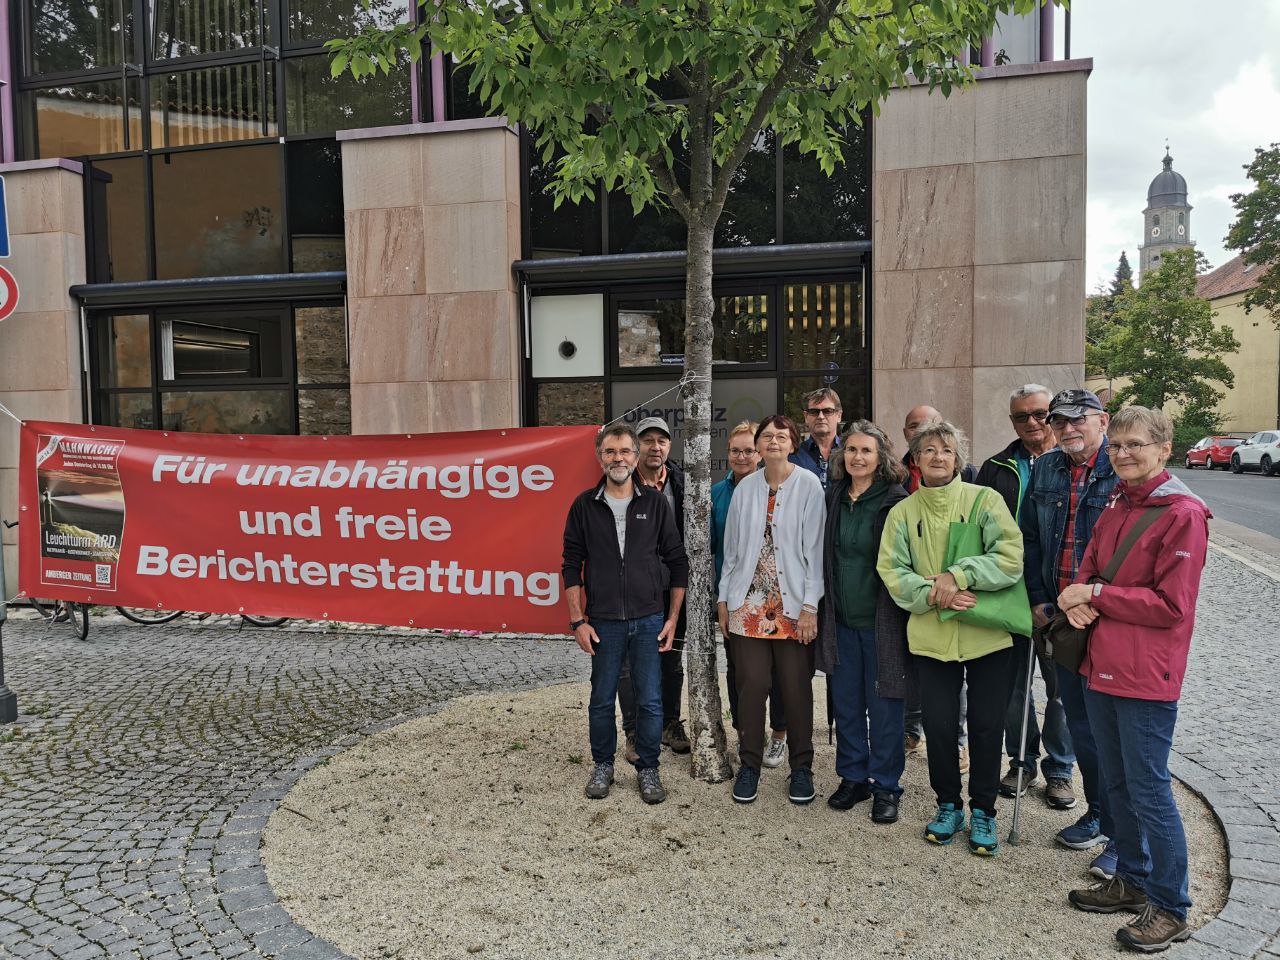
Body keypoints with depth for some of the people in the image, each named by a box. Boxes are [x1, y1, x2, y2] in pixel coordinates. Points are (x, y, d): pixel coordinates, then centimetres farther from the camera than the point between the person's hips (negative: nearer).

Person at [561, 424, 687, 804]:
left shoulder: (655, 503, 0)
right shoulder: (584, 505, 0)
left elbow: (677, 561, 4)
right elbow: (572, 565, 2)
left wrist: (673, 618, 1)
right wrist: (577, 621, -2)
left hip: (649, 621, 0)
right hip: (603, 622, 0)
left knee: (650, 701, 5)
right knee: (602, 700, 11)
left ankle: (647, 769, 23)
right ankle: (602, 765, 29)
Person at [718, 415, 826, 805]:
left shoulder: (808, 485, -4)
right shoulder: (745, 488, 7)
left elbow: (814, 547, -6)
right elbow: (732, 547, 12)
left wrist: (810, 604, -10)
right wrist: (723, 598, 10)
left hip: (793, 605, -2)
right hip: (748, 603, 3)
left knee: (796, 688, 4)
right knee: (751, 684, 5)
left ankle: (801, 767, 21)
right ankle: (750, 765, 20)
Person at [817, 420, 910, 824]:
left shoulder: (896, 502, -9)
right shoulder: (833, 499, 6)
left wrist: (902, 616, -11)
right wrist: (822, 610, 10)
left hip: (881, 621, -5)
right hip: (840, 620, 5)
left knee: (884, 707, 4)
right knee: (845, 704, 13)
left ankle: (886, 787, 20)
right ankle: (853, 778, 29)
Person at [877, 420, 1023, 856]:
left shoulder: (984, 500, -3)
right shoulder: (903, 512, 5)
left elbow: (1010, 557, -14)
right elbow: (892, 572, -2)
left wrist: (957, 575, -21)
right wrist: (932, 593, -18)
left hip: (985, 634, -1)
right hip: (931, 637, 2)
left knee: (987, 726, 7)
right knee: (939, 725, 8)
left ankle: (983, 810, 26)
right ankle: (948, 805, 29)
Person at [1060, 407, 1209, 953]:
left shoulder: (1183, 514, -14)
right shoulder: (1113, 510, 10)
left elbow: (1172, 605, -18)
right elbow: (1088, 569, 15)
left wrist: (1096, 594, -14)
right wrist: (1080, 601, -8)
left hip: (1146, 678, -8)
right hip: (1101, 668, 8)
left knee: (1148, 790, 2)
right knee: (1116, 783, 18)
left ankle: (1170, 908, 18)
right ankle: (1132, 880, 35)